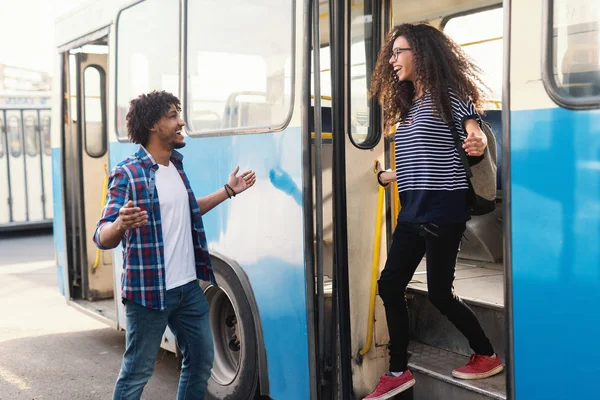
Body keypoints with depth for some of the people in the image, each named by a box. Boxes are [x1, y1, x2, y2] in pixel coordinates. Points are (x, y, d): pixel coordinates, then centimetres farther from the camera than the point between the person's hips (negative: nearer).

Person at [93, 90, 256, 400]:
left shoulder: (176, 165, 9)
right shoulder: (127, 174, -15)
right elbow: (102, 238, -20)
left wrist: (228, 191, 23)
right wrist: (121, 224, -43)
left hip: (189, 288, 8)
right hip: (149, 292, -7)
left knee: (201, 362, 17)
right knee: (137, 372, 2)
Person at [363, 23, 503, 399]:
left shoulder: (447, 94, -5)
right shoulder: (408, 106, 17)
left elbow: (473, 130, -14)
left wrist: (477, 139, -36)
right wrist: (383, 177, 33)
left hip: (443, 210, -8)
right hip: (413, 213, 8)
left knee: (440, 292, -3)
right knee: (390, 286, 5)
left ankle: (487, 356, 20)